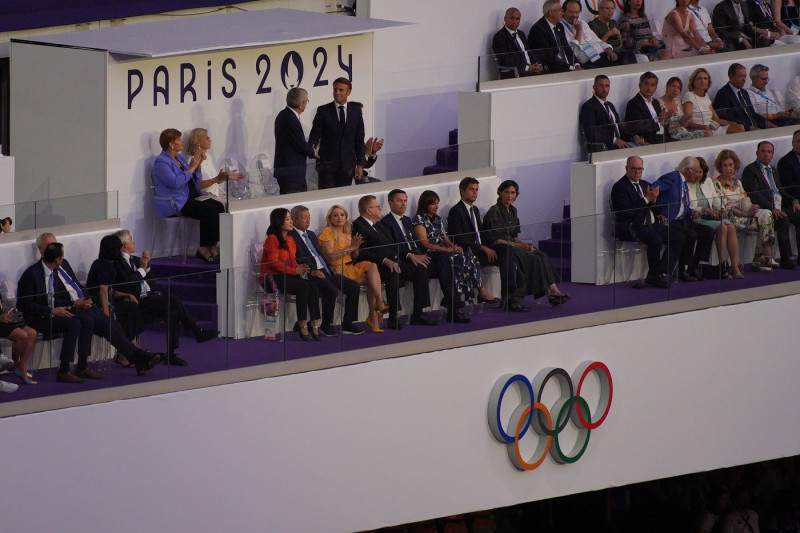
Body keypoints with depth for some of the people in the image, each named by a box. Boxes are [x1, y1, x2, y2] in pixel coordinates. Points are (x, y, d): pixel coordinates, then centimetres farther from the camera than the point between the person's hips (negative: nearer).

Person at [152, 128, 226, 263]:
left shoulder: (180, 159, 19)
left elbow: (196, 182, 20)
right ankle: (203, 248, -18)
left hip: (191, 198, 9)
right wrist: (191, 168, -15)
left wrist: (198, 165, 4)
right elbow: (176, 182, -22)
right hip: (174, 203, -9)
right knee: (210, 210, -26)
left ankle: (212, 247, -17)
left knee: (219, 207, -15)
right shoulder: (161, 162, -8)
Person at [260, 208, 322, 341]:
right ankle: (303, 327, -31)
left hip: (288, 276, 8)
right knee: (303, 286, -31)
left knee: (313, 286, -20)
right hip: (273, 278, -8)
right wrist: (294, 270, -18)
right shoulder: (272, 239, -7)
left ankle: (315, 326, -28)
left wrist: (300, 268, -4)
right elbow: (273, 262, -14)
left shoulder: (290, 239, 18)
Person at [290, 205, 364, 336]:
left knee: (354, 286, -4)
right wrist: (312, 271, -23)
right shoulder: (290, 237, -4)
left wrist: (331, 266, 9)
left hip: (325, 271, 9)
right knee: (331, 290, -33)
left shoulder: (311, 235, 25)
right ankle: (326, 325, -17)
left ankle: (347, 324, -1)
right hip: (310, 275, -9)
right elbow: (297, 261, -13)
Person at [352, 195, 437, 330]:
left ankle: (418, 314, -7)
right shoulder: (358, 226, -4)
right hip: (377, 266, -9)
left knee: (420, 269, -7)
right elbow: (363, 253, -16)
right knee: (393, 273, -37)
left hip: (394, 262, 9)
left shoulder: (380, 225, 26)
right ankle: (393, 318, -35)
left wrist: (410, 256, 9)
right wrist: (385, 261, -25)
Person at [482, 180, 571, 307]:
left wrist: (524, 244, -2)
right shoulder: (494, 211, -10)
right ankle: (550, 294, -24)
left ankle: (554, 290, -27)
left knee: (542, 256, -16)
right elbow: (495, 240, -15)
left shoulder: (512, 210, 15)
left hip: (512, 245, 8)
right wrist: (519, 246, -18)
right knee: (535, 259, -24)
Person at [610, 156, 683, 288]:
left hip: (651, 225, 8)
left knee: (678, 237, -9)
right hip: (632, 227, -8)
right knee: (656, 240, -33)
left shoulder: (645, 185, 19)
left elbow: (655, 208, 25)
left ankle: (663, 272, -14)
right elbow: (628, 212, -18)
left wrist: (654, 200, 1)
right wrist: (647, 199, -19)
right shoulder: (619, 187, -6)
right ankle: (655, 275, -16)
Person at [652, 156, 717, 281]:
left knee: (708, 232, -2)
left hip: (681, 221, 10)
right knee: (691, 235, -30)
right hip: (668, 222, -10)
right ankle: (682, 271, -18)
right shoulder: (672, 178, -10)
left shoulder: (684, 182, 19)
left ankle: (695, 267, -1)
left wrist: (691, 213, 7)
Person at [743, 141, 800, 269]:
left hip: (779, 208, 8)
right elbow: (754, 195, -14)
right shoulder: (750, 171, -2)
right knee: (783, 220, -34)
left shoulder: (774, 170, 25)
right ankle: (786, 259, -34)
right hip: (764, 210, -8)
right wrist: (772, 209, -25)